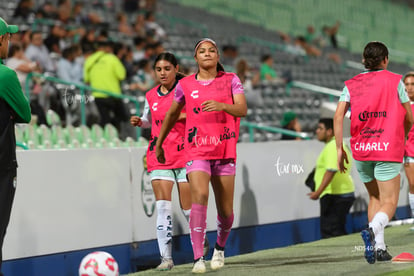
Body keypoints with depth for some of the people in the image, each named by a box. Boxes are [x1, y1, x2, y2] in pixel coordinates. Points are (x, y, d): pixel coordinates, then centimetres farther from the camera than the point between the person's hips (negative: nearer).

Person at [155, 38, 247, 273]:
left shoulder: (231, 80, 4)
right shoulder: (185, 85, 7)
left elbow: (243, 109, -10)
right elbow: (172, 115, 21)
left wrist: (222, 105, -29)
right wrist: (159, 144, 25)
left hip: (225, 151, 1)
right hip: (197, 151, -1)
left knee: (225, 210, 5)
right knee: (200, 196, -23)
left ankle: (220, 247, 36)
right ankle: (198, 258, -22)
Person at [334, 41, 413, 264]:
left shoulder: (351, 84, 9)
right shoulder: (394, 81, 2)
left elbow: (338, 115, -3)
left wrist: (339, 148, 0)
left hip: (361, 149, 4)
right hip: (388, 148, -4)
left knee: (375, 198, 20)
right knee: (389, 202, -3)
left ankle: (379, 248, 13)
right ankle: (372, 230, -32)